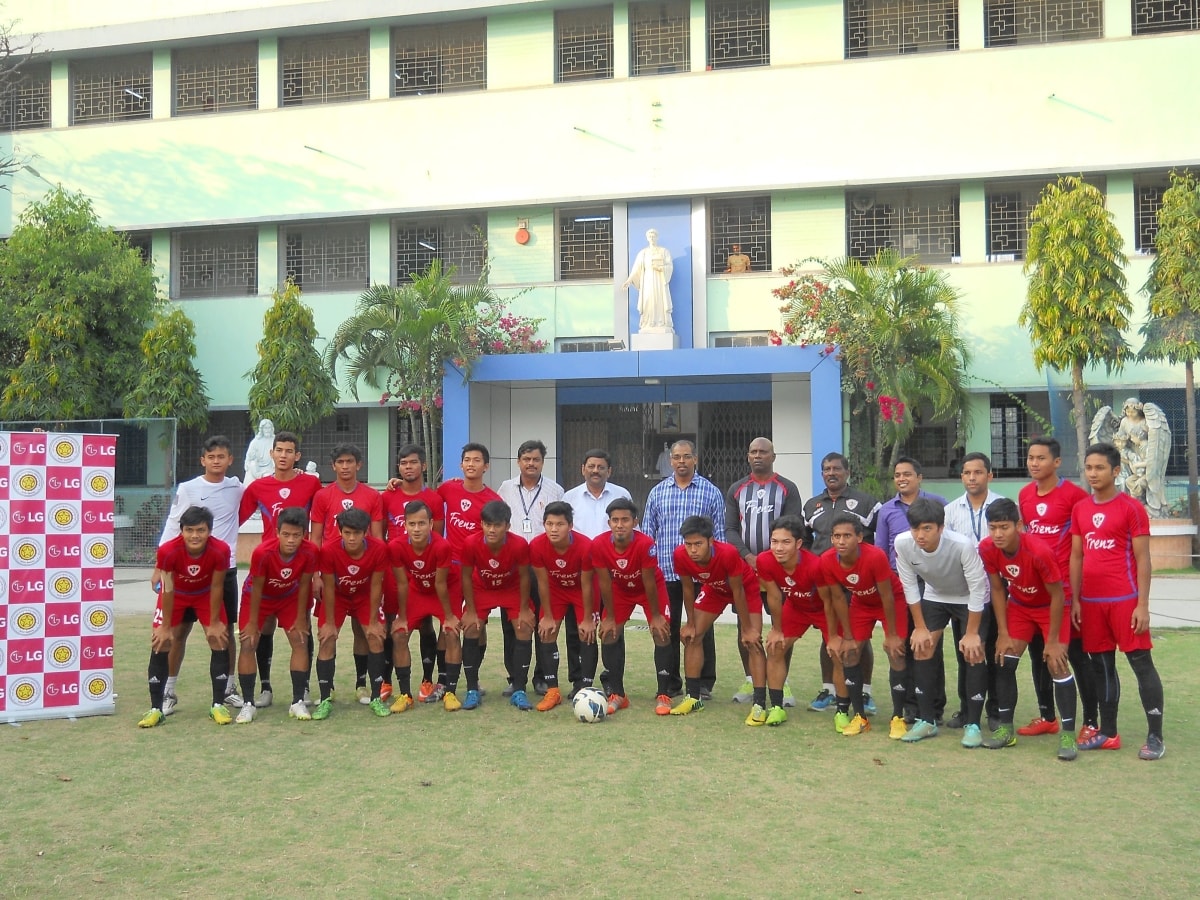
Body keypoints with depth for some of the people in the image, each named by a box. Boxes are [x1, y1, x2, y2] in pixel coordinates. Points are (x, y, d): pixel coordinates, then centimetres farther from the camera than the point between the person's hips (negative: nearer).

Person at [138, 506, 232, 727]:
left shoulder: (220, 550, -34)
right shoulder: (168, 551, -36)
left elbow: (216, 587, -20)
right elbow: (168, 590, -23)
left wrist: (213, 623, -12)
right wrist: (166, 626, -14)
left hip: (206, 594, 1)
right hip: (176, 594, 0)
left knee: (220, 642, -7)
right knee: (160, 645, -8)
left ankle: (218, 705, 5)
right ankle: (155, 709, 2)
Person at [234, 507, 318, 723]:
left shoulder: (309, 552, -30)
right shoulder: (262, 553, -37)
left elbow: (303, 586, -15)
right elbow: (256, 588, -23)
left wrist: (301, 619, -7)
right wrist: (252, 622, -14)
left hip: (290, 597, 2)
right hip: (259, 597, -2)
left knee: (300, 641, -7)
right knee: (248, 644, -10)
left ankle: (298, 702, 0)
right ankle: (248, 704, 0)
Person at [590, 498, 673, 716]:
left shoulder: (645, 544, -37)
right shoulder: (599, 545, -30)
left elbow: (649, 582, -25)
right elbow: (605, 583, -18)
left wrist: (655, 616, -15)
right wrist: (609, 618, -10)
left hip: (651, 588, -2)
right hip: (620, 589, 3)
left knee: (661, 634, -12)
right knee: (609, 634, -6)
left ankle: (663, 695, -2)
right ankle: (617, 694, 7)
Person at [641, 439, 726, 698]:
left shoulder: (711, 492, 4)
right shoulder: (657, 492, 9)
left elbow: (719, 534, 4)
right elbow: (648, 532, 11)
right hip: (665, 573, 2)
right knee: (667, 629, 7)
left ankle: (704, 684, 14)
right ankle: (670, 683, 17)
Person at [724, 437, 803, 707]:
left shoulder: (787, 489, 4)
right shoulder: (736, 490, 11)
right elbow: (730, 529, 5)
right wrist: (749, 557, -10)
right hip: (744, 566, 2)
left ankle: (783, 683, 5)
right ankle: (750, 682, 12)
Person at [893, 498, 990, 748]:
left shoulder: (962, 545, -38)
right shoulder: (902, 543, -28)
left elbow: (977, 589, -26)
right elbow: (909, 585, -12)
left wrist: (971, 633, -20)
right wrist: (919, 627, -8)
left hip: (972, 599, -3)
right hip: (934, 596, 4)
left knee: (973, 653, -13)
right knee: (921, 650, -2)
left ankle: (973, 725, -1)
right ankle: (926, 720, 10)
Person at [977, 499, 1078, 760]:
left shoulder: (1039, 552, -36)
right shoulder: (987, 549, -22)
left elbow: (1057, 596, -24)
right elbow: (997, 589, -8)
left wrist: (1053, 641, -18)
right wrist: (1003, 633, -8)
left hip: (1051, 607, -5)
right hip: (1019, 605, 5)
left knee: (1056, 664, -14)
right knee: (1004, 661, -1)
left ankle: (1068, 733, -5)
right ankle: (1006, 728, 11)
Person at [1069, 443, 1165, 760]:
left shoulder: (1132, 508, -5)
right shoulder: (1080, 509, 10)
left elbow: (1142, 559, -6)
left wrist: (1143, 605, -11)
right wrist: (1075, 599, 8)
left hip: (1125, 600, -5)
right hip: (1091, 601, 6)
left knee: (1141, 663, -1)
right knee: (1101, 665, 12)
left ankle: (1155, 736, 5)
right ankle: (1108, 733, 22)